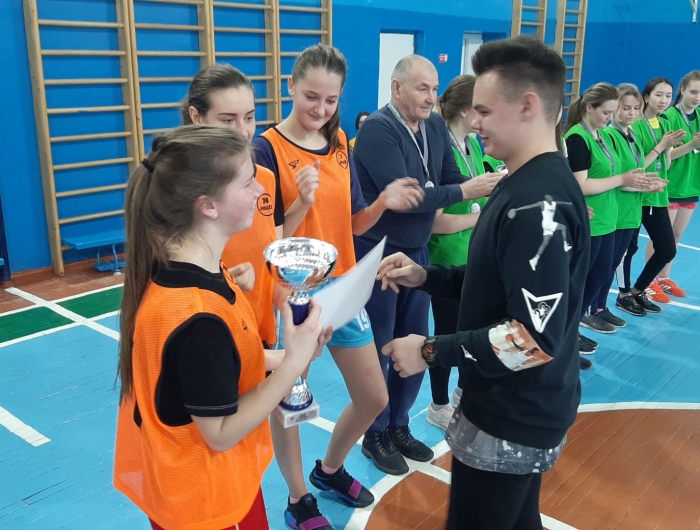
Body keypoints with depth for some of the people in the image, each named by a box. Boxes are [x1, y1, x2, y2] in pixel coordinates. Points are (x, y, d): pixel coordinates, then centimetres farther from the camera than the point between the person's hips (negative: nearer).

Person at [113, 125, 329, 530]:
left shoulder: (170, 268, -6)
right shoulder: (198, 318, -33)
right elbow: (222, 432, -24)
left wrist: (273, 360, -4)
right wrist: (293, 362, -23)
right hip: (205, 497, -8)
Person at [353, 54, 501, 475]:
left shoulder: (436, 126, 4)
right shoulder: (378, 129, -19)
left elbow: (453, 179, 0)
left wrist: (493, 187, -18)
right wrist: (464, 192, -24)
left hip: (417, 251, 7)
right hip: (378, 254, -7)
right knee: (377, 350, 7)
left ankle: (399, 426, 34)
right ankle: (375, 435, 26)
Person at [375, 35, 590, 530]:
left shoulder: (538, 203, -26)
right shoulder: (526, 184, 6)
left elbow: (536, 338, -30)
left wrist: (431, 351, -21)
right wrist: (425, 276, 3)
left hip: (515, 418, -9)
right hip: (517, 407, 10)